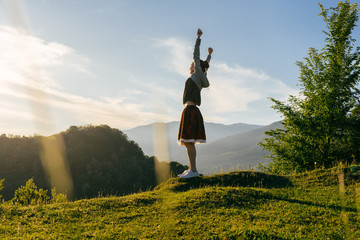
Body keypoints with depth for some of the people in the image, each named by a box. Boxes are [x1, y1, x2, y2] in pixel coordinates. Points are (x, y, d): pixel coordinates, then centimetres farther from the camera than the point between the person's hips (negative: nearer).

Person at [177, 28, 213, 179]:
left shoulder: (197, 75, 0)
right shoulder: (200, 78, 21)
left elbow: (196, 55, 0)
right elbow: (206, 64, 39)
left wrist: (198, 37, 6)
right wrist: (209, 54, 54)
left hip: (190, 110, -10)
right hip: (190, 111, 10)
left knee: (189, 142, -13)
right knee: (188, 142, 8)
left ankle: (193, 170, -15)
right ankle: (191, 169, 9)